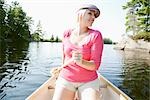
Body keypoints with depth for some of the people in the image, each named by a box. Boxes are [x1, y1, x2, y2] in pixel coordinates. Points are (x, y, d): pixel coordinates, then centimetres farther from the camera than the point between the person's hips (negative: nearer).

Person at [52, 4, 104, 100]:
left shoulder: (96, 35, -9)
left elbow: (95, 65, -13)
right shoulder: (67, 33, 0)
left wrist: (81, 62, -31)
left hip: (89, 82, -2)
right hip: (65, 80, 2)